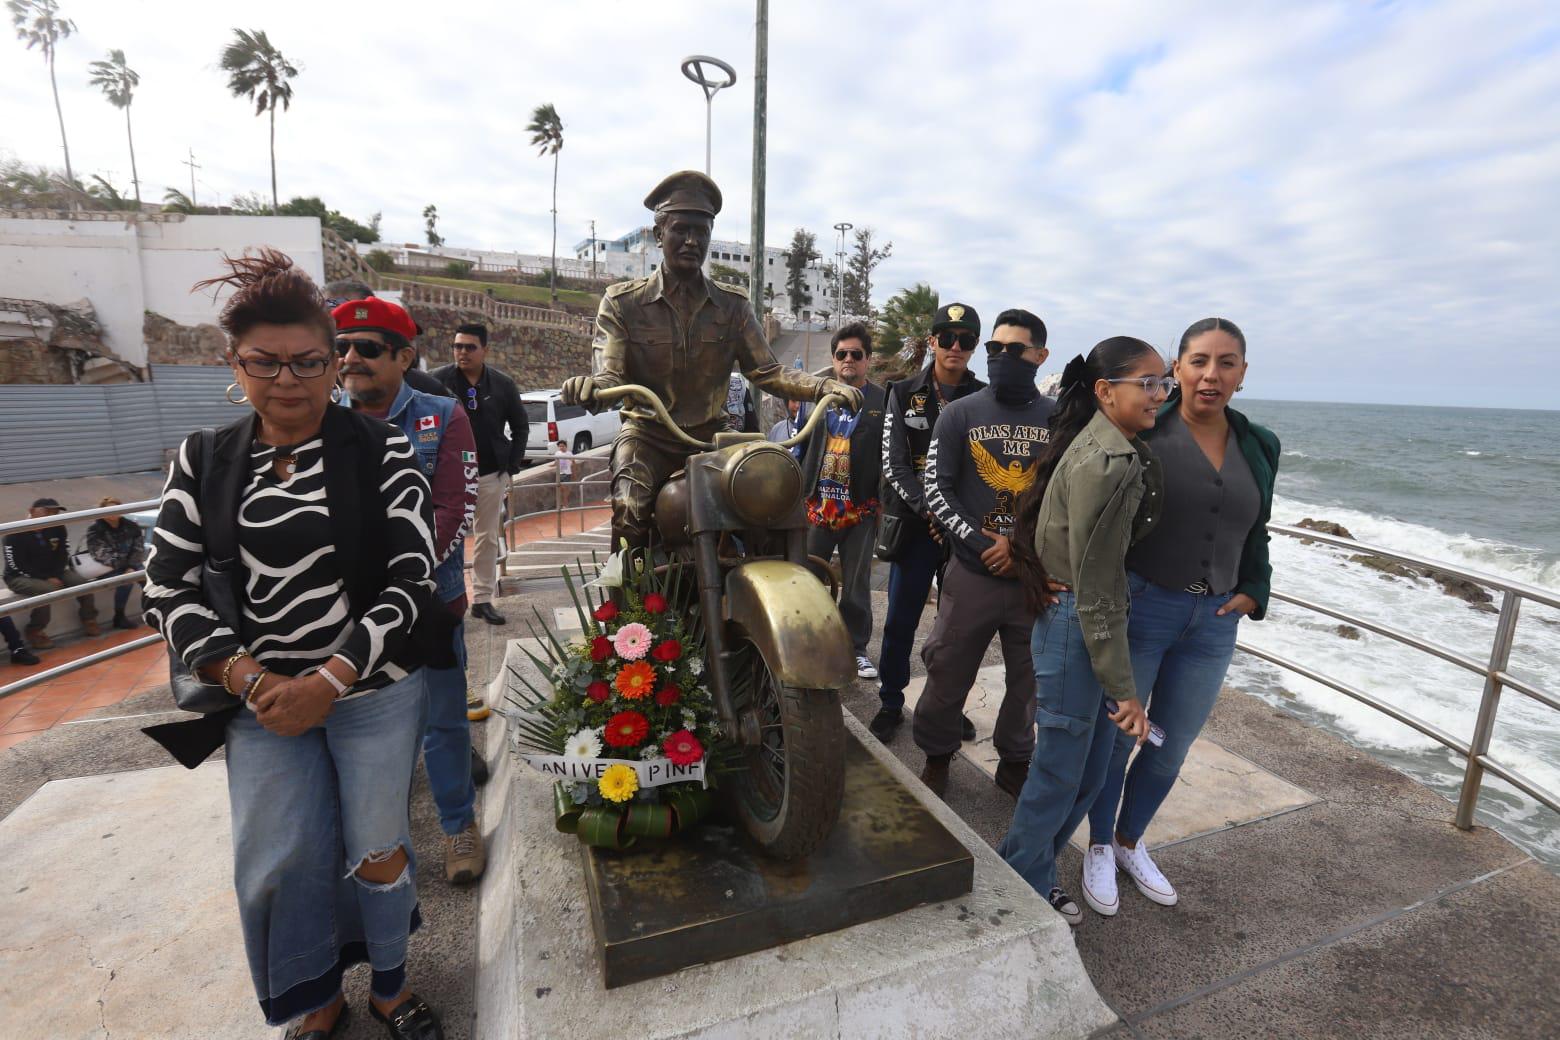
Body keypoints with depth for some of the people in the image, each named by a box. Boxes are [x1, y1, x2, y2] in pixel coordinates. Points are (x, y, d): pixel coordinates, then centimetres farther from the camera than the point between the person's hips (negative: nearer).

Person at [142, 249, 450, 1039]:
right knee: (279, 858, 9)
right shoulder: (203, 462, 4)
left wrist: (329, 682, -17)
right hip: (260, 699, 3)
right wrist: (251, 680, -11)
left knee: (377, 848, 8)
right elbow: (169, 590, 2)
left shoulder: (380, 452, -7)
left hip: (375, 690, -2)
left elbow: (412, 580, -11)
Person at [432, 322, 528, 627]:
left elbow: (520, 426, 10)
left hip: (492, 473, 2)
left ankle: (482, 599, 18)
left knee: (488, 538, 8)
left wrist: (512, 466, 3)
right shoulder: (438, 380, -4)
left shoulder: (502, 384, 2)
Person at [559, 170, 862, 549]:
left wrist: (824, 386, -16)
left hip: (710, 435, 3)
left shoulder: (733, 305, 8)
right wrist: (591, 386, -33)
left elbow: (766, 371, 2)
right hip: (648, 436, -2)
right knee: (630, 508, -30)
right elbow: (611, 374, -7)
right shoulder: (622, 301, 2)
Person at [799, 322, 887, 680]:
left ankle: (856, 648, 24)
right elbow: (799, 445, 8)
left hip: (861, 507, -2)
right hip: (817, 502, 2)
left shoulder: (883, 401, 1)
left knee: (856, 584, 10)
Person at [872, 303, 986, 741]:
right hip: (915, 524, 0)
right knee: (900, 622, 4)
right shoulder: (904, 394, 4)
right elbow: (894, 464, -4)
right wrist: (928, 509, -17)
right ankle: (891, 704, 21)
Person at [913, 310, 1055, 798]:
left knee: (1030, 678, 13)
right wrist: (982, 545, -12)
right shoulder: (960, 414, 1)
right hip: (973, 573, -1)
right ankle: (936, 756, 31)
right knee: (948, 673, 8)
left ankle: (1014, 762, 35)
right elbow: (936, 490, -3)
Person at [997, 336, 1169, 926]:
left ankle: (1026, 869, 37)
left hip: (1088, 619, 10)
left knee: (1091, 766, 19)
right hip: (1074, 627, -10)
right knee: (1060, 769, 7)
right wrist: (1124, 690, -17)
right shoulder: (1107, 465, -22)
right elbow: (1096, 592, -22)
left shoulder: (1111, 447, 8)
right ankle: (1024, 888, 30)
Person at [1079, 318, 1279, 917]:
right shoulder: (1143, 433, -10)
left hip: (1214, 621, 5)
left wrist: (1254, 591, 5)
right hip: (1140, 608, -5)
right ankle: (1099, 848, 33)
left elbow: (1256, 532, 18)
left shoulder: (1259, 447, 7)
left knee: (1172, 746, 16)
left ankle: (1130, 842, 40)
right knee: (1114, 737, 9)